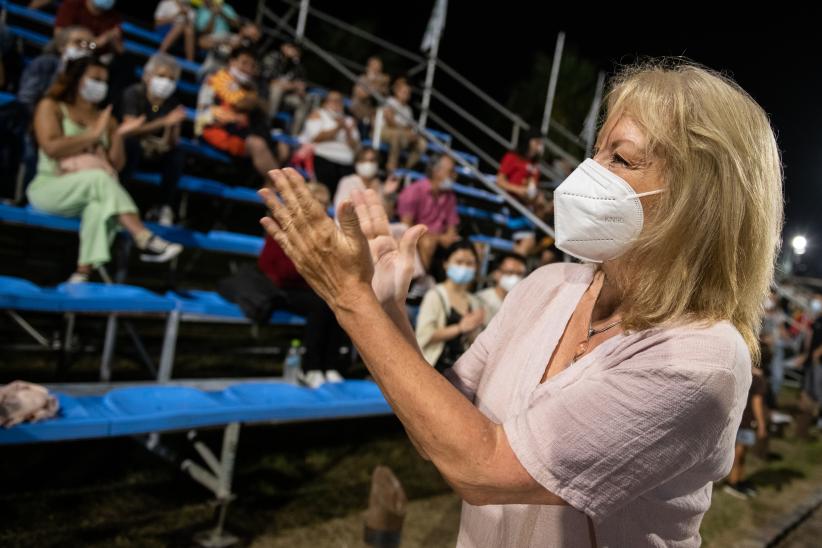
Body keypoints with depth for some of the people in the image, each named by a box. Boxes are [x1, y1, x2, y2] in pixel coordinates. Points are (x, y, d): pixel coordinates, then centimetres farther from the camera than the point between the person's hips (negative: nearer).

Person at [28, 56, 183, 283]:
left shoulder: (105, 118, 16)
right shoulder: (50, 106, 5)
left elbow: (116, 165, 9)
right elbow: (51, 148, -12)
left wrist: (118, 135, -6)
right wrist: (93, 135, -9)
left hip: (92, 192, 4)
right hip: (50, 187, -3)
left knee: (100, 206, -35)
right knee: (99, 178, -35)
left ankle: (83, 273, -46)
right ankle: (146, 240, -47)